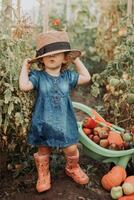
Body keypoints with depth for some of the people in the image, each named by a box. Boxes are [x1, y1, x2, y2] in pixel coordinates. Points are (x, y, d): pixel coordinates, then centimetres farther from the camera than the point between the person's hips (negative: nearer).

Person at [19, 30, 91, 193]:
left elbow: (86, 77, 6)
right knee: (43, 151, 14)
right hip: (43, 122, -2)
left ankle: (72, 169, 41)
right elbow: (24, 86, -25)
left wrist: (76, 60, 9)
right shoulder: (37, 76, -10)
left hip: (64, 122, 2)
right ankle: (43, 175, 38)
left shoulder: (68, 76, 1)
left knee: (71, 149, 10)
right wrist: (25, 67, -13)